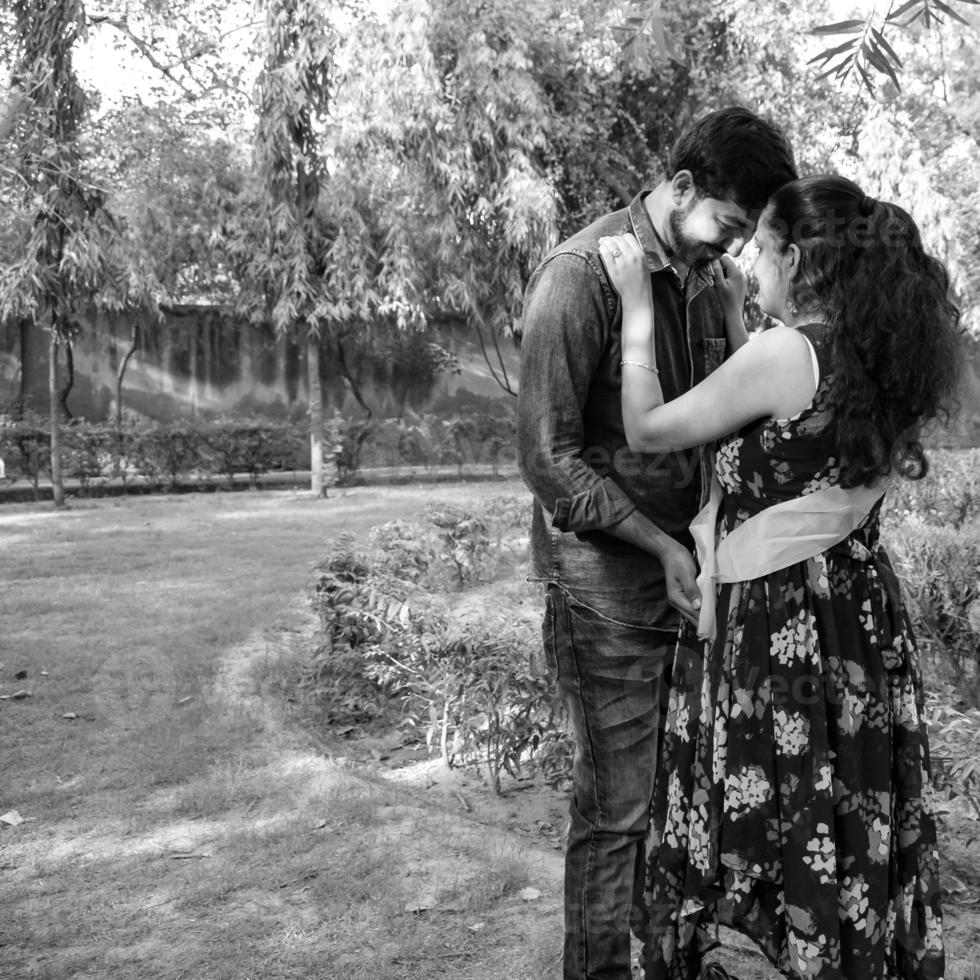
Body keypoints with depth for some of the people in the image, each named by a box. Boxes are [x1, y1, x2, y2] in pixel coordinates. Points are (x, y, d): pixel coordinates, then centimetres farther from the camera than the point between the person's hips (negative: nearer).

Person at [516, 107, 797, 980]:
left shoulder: (708, 278, 8)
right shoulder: (581, 274, -13)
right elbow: (547, 456, -15)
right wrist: (662, 545, -17)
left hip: (689, 566, 6)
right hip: (608, 581, -6)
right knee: (617, 805, 3)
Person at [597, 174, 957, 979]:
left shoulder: (783, 354, -17)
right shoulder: (885, 356, 5)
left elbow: (648, 430, -8)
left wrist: (637, 303, -2)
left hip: (773, 624, -8)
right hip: (863, 615, 8)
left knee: (764, 833, 8)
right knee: (852, 828, 19)